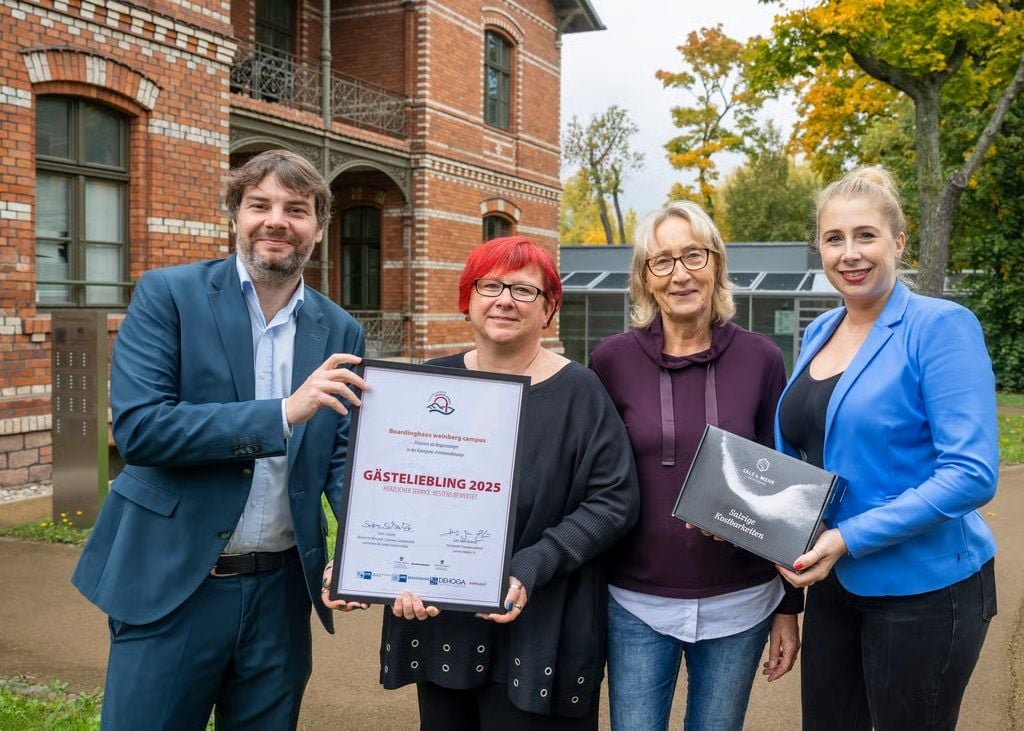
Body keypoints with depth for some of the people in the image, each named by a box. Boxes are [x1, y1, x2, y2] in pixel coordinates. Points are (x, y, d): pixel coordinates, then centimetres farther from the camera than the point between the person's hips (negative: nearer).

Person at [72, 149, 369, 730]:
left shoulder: (341, 332, 4)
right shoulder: (168, 295, -6)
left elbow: (342, 460, 6)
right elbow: (137, 427, -16)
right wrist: (283, 412, -24)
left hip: (281, 592, 3)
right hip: (173, 587, -3)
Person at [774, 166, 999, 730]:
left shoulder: (940, 327, -14)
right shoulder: (818, 333, 5)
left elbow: (971, 474, -21)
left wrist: (849, 538, -25)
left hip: (923, 589, -6)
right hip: (834, 582, 6)